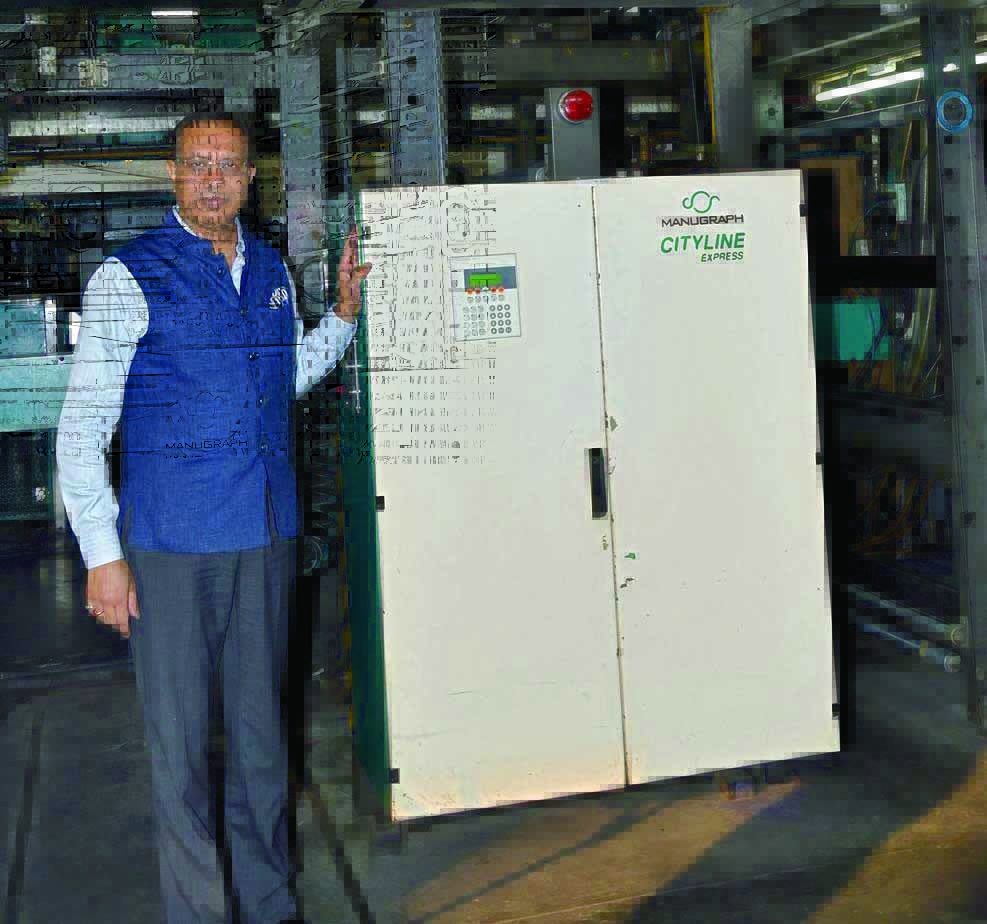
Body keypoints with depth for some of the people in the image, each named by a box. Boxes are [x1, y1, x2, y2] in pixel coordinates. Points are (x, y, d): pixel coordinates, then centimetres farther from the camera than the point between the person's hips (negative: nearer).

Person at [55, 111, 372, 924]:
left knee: (262, 727, 15)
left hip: (267, 537, 5)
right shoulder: (129, 277, -6)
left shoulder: (272, 271, 10)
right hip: (171, 548, -5)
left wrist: (346, 311, 12)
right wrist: (102, 554, -11)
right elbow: (81, 429, -7)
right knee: (181, 741, 3)